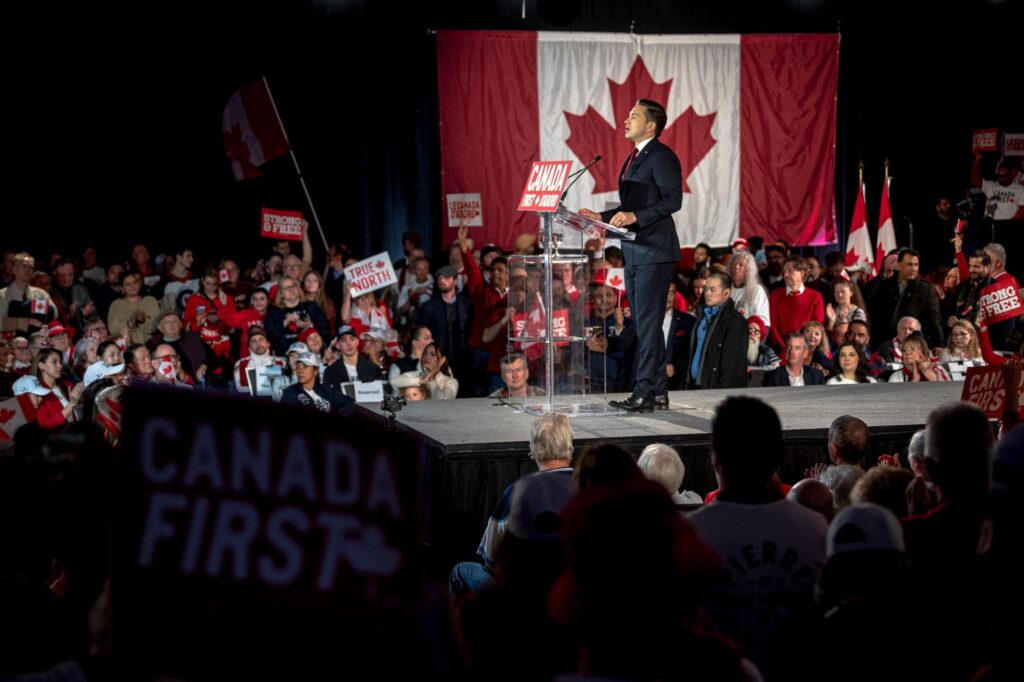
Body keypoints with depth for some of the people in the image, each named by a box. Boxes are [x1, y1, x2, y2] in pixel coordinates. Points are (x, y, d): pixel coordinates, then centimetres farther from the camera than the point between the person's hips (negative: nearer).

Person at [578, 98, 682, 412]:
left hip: (654, 252, -10)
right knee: (645, 323, 10)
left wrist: (635, 217, -23)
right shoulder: (635, 157, 20)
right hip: (635, 253, 10)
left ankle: (644, 391, -9)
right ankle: (658, 390, 15)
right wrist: (603, 217, 12)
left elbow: (673, 200, -19)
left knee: (648, 322, -9)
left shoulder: (662, 157, -10)